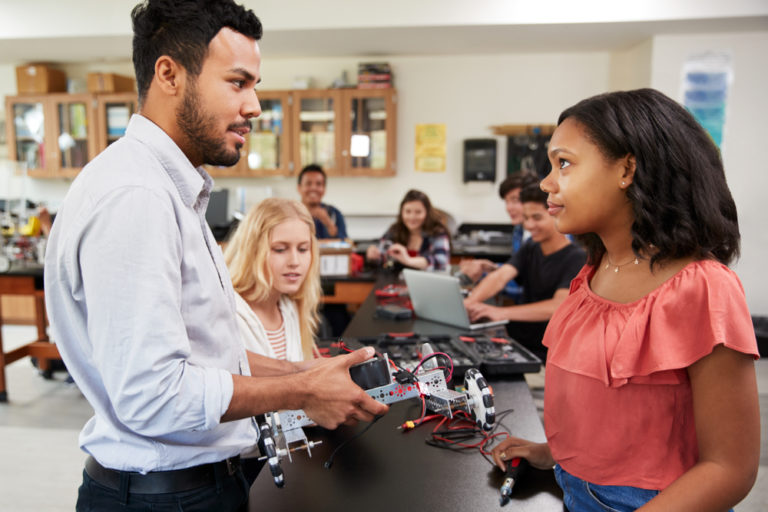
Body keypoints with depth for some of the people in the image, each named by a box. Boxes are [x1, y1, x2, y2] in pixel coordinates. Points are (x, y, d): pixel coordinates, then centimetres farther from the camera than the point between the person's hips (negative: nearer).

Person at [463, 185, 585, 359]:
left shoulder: (577, 258, -11)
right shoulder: (530, 248, 10)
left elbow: (558, 306, -25)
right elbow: (499, 277, -6)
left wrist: (502, 312, -37)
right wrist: (469, 302, -27)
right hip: (517, 344, 6)